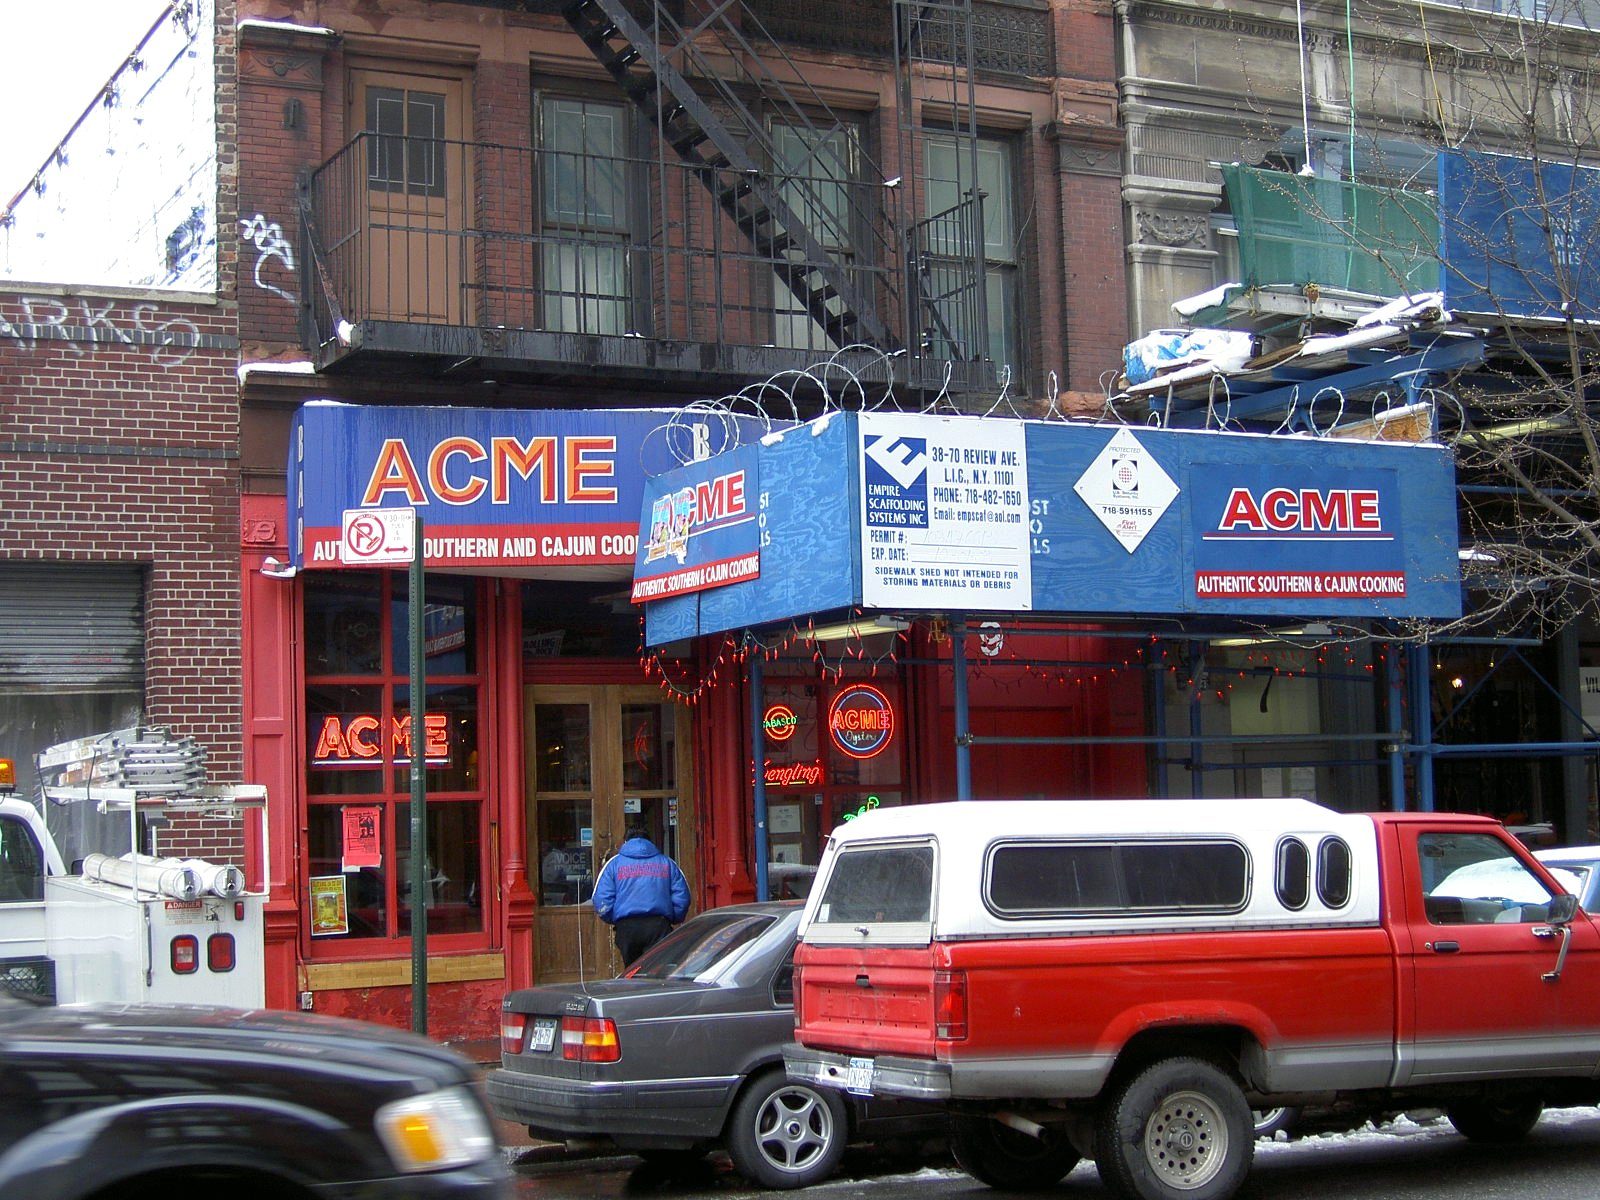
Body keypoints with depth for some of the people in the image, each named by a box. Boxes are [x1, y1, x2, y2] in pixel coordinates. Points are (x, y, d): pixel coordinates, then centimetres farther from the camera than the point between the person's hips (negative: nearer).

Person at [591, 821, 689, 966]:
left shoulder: (614, 863, 11)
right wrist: (673, 920, 20)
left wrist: (612, 922, 18)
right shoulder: (666, 862, 15)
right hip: (659, 926, 0)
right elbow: (682, 897, 7)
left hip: (626, 927, 0)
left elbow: (601, 900, 2)